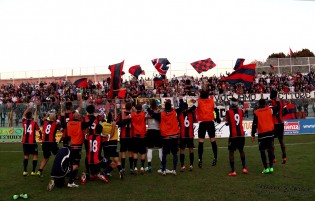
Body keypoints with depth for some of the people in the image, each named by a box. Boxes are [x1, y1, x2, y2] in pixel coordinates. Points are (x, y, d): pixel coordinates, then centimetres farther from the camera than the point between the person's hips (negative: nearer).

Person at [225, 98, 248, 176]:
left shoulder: (228, 112, -7)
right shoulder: (241, 111, 4)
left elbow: (227, 123, 0)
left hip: (233, 135, -4)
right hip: (241, 134, 4)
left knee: (231, 152, 4)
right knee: (241, 150, 23)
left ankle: (233, 171, -1)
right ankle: (244, 168, 24)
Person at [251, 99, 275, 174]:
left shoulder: (256, 112, -4)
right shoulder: (269, 110, 2)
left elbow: (254, 124, -5)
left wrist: (253, 135, 0)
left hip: (262, 133, -3)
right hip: (270, 132, 3)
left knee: (262, 151, 3)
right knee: (270, 150, 11)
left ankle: (266, 168, -1)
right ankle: (271, 167, 12)